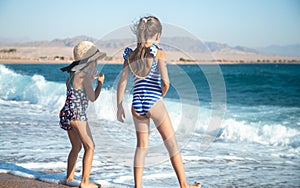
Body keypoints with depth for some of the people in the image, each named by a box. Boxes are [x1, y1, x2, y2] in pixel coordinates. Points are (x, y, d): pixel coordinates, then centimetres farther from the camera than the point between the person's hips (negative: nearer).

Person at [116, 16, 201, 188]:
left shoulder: (131, 54, 6)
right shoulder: (158, 53, -7)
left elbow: (122, 83, 6)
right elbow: (165, 81, -15)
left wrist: (119, 107, 13)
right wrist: (162, 95, 5)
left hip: (137, 104, 5)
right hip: (154, 103, -5)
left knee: (142, 146, 12)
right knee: (172, 144, 6)